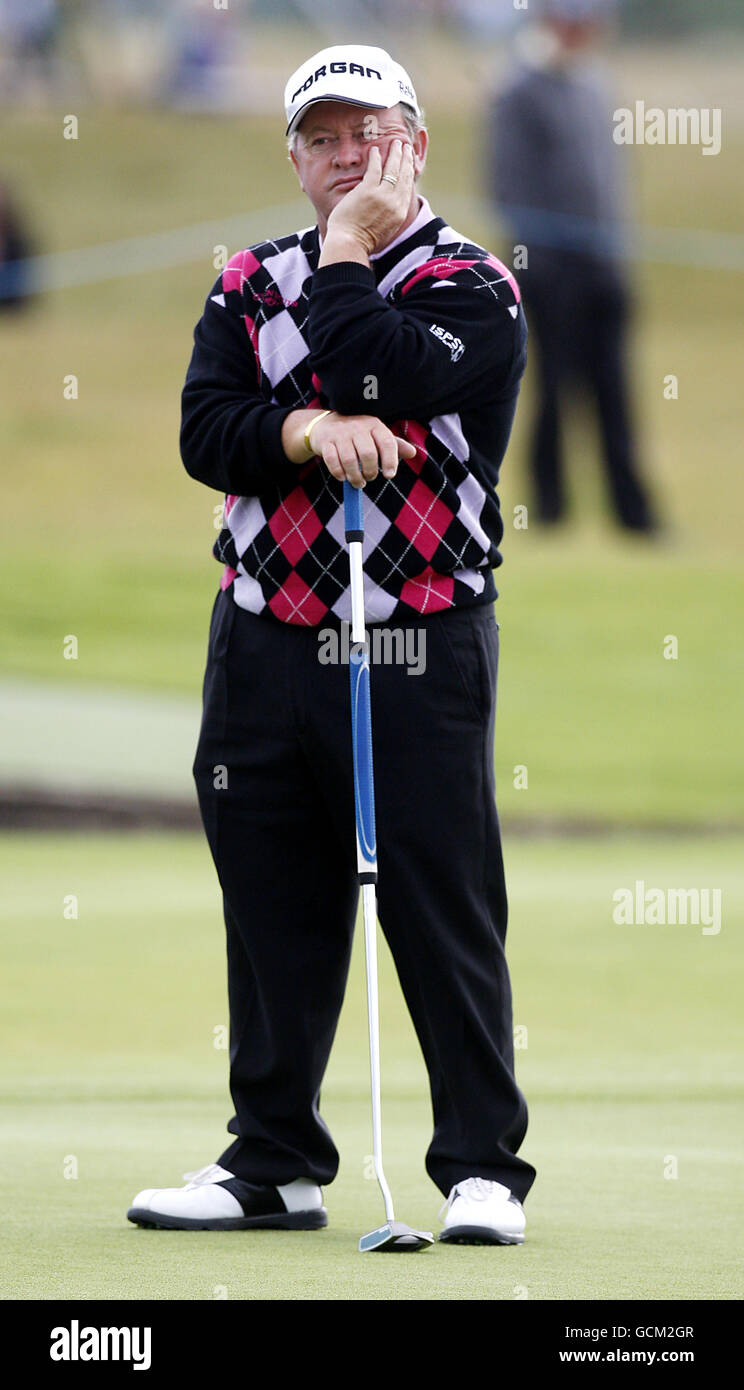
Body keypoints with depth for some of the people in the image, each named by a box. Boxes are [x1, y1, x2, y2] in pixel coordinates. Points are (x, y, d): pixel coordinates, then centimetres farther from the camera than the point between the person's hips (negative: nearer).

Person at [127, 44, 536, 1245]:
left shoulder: (472, 290, -1)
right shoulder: (250, 286, 13)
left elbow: (377, 377, -20)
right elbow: (206, 428, -2)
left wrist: (350, 250, -9)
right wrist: (309, 433, -19)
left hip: (421, 650, -4)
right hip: (265, 641, 4)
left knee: (444, 908, -5)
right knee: (273, 909, 8)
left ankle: (483, 1168, 1)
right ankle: (274, 1165, 17)